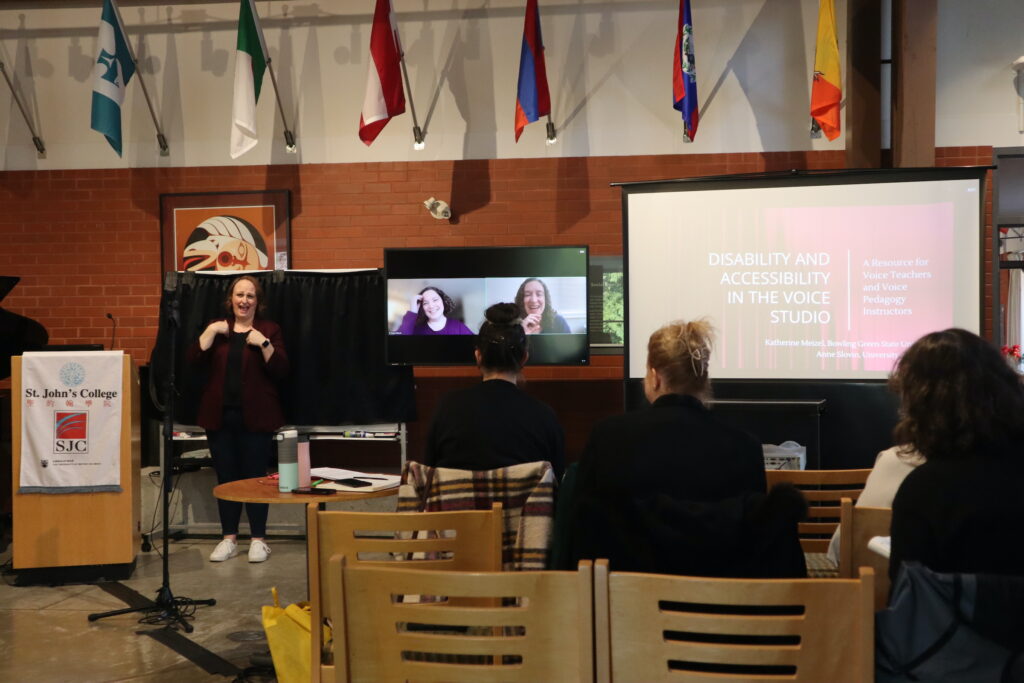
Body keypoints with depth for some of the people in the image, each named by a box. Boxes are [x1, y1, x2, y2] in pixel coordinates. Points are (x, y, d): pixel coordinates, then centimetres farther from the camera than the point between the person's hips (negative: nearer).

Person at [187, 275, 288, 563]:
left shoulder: (269, 330, 3)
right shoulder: (216, 328, 11)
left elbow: (280, 370, -7)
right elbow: (194, 360, -3)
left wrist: (264, 343, -18)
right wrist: (210, 331, -11)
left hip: (255, 417, -3)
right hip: (219, 416, 3)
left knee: (255, 476, 0)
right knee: (225, 477, 7)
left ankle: (259, 539, 9)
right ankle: (229, 538, 16)